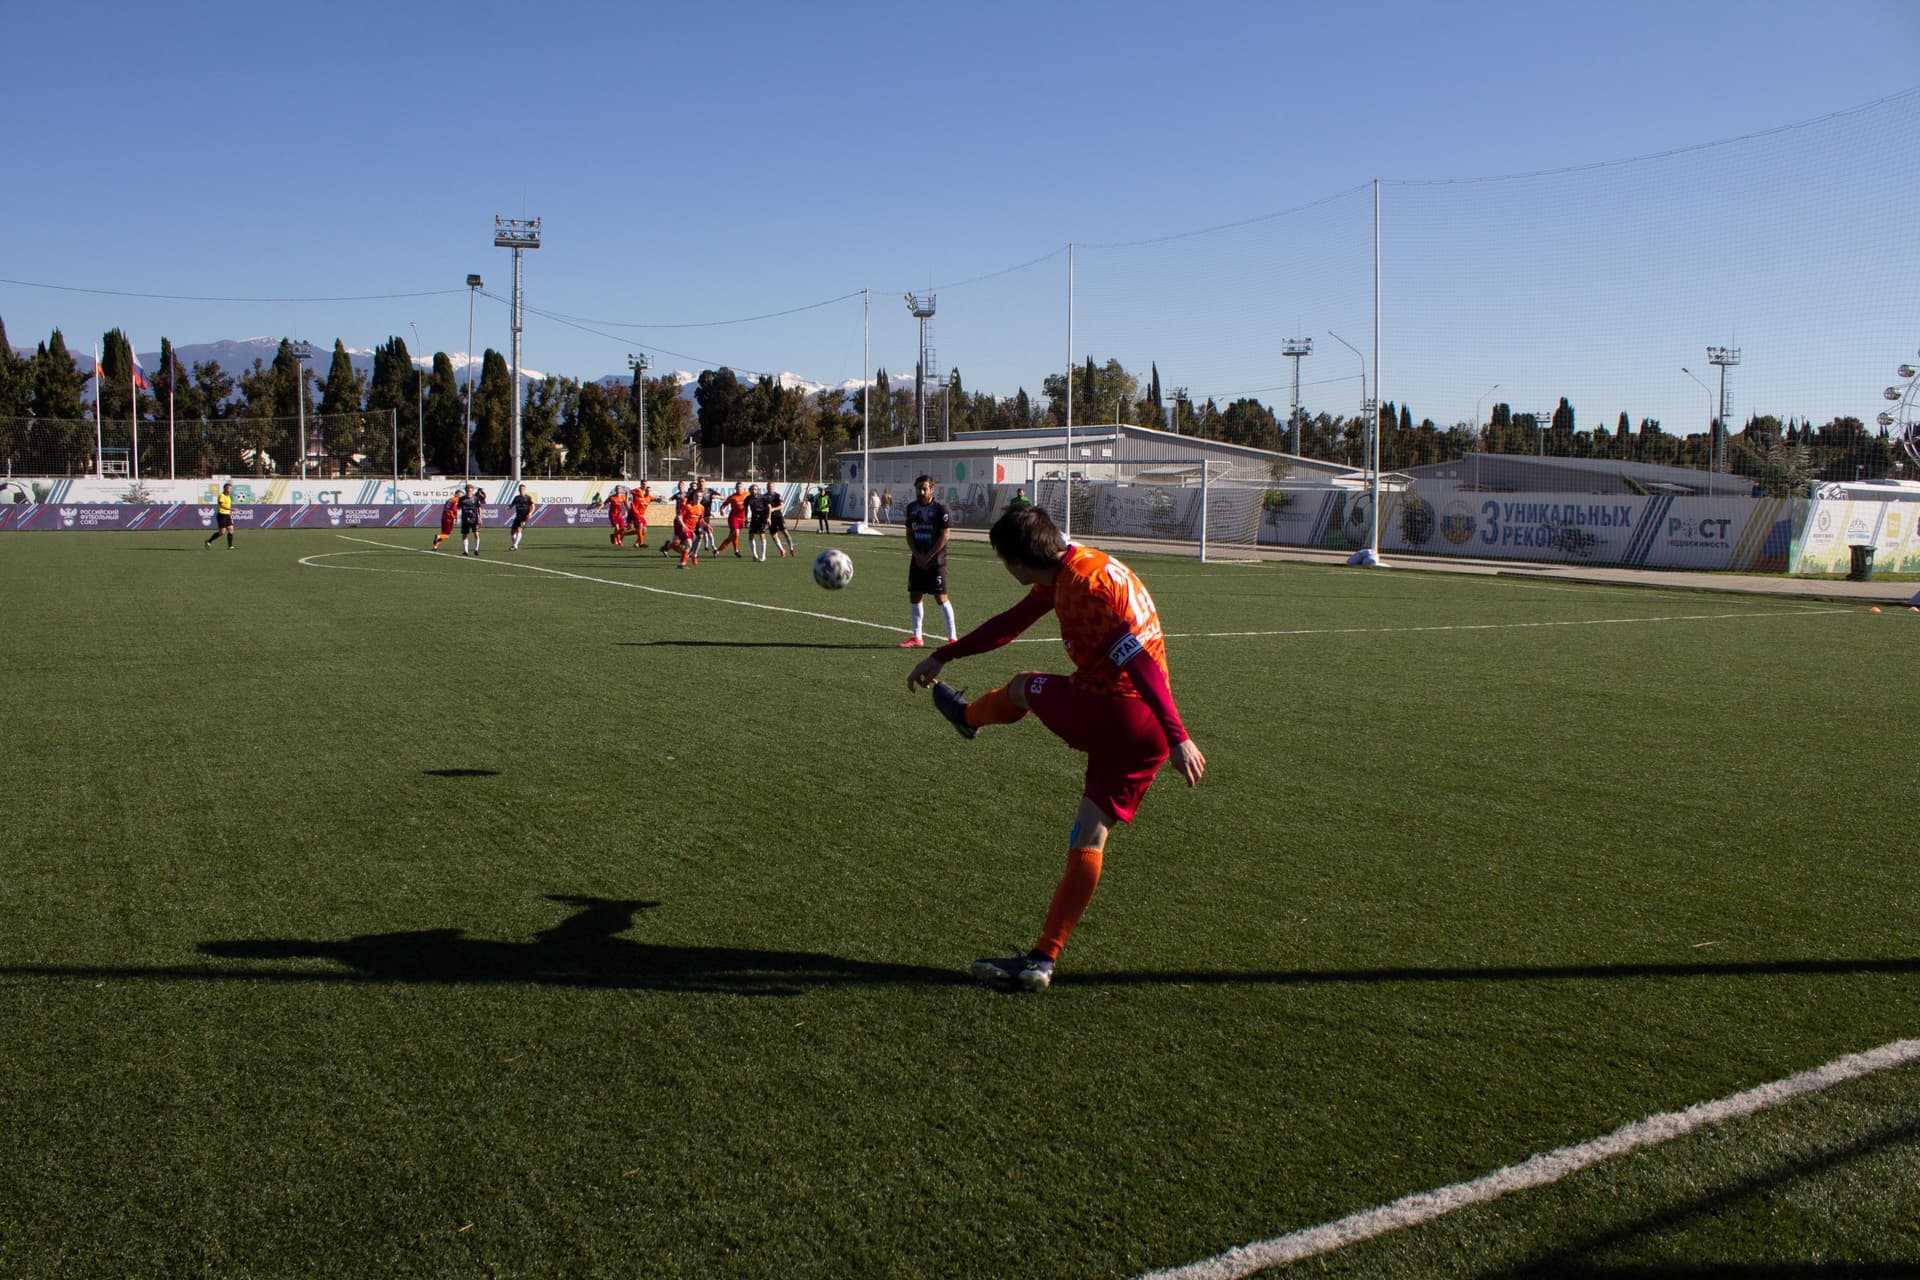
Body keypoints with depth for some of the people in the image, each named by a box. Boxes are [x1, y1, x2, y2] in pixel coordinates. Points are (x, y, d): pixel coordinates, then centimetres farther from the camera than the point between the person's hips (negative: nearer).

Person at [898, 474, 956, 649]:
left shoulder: (940, 508, -10)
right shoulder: (911, 507, 9)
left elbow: (945, 535, -13)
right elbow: (909, 533, 12)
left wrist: (928, 557, -14)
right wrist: (917, 555, -4)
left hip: (936, 561, -6)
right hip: (917, 559, 6)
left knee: (941, 597, -8)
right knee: (914, 596, 5)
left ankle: (953, 637, 0)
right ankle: (916, 638, 14)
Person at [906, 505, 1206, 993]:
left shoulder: (1090, 585, -19)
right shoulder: (1063, 573, 11)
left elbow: (1143, 663, -24)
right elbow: (1010, 622, 24)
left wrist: (1178, 738, -27)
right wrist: (942, 656, 30)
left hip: (1111, 713, -9)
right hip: (1143, 734, 9)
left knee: (1024, 687, 15)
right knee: (1089, 838, 9)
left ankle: (967, 716, 49)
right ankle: (1043, 960, 13)